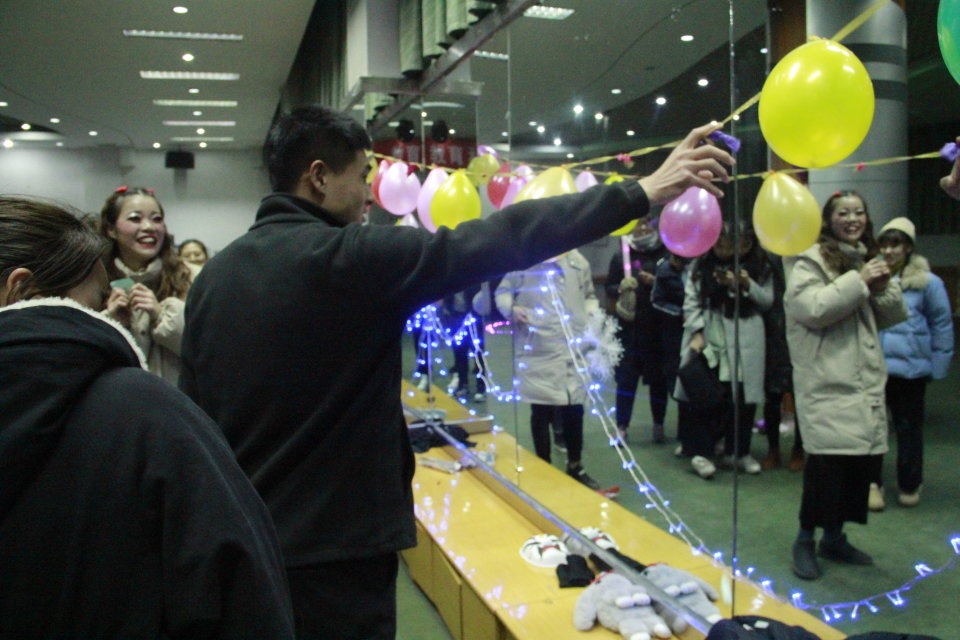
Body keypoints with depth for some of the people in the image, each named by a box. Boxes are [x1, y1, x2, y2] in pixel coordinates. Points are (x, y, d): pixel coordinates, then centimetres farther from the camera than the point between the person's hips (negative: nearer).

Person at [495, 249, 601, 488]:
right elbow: (503, 290, 6)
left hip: (574, 347, 3)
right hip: (537, 349, -3)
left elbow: (589, 295, 21)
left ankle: (575, 467, 28)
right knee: (541, 410, 5)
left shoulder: (578, 261, 9)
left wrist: (592, 314, 2)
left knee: (574, 408, 7)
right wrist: (511, 309, -13)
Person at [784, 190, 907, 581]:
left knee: (865, 459, 8)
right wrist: (859, 281, -14)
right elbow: (812, 308, -19)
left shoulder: (866, 258, 19)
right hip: (827, 381, -8)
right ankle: (805, 540, 8)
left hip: (866, 380, 8)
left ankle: (834, 537, 25)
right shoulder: (811, 259, -5)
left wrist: (885, 287, 1)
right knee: (827, 460, -12)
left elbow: (891, 318, 20)